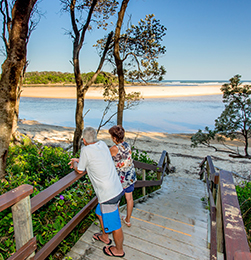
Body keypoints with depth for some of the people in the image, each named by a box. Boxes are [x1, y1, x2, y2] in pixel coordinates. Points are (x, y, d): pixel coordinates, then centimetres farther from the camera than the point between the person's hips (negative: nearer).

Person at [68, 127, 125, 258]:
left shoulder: (86, 150, -17)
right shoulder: (103, 144, 4)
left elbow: (80, 170, 0)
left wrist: (75, 164, 20)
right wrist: (79, 160, 26)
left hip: (108, 195, -8)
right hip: (117, 189, 8)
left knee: (114, 225, 14)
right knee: (100, 214, 30)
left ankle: (119, 250, 36)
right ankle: (104, 237, 52)